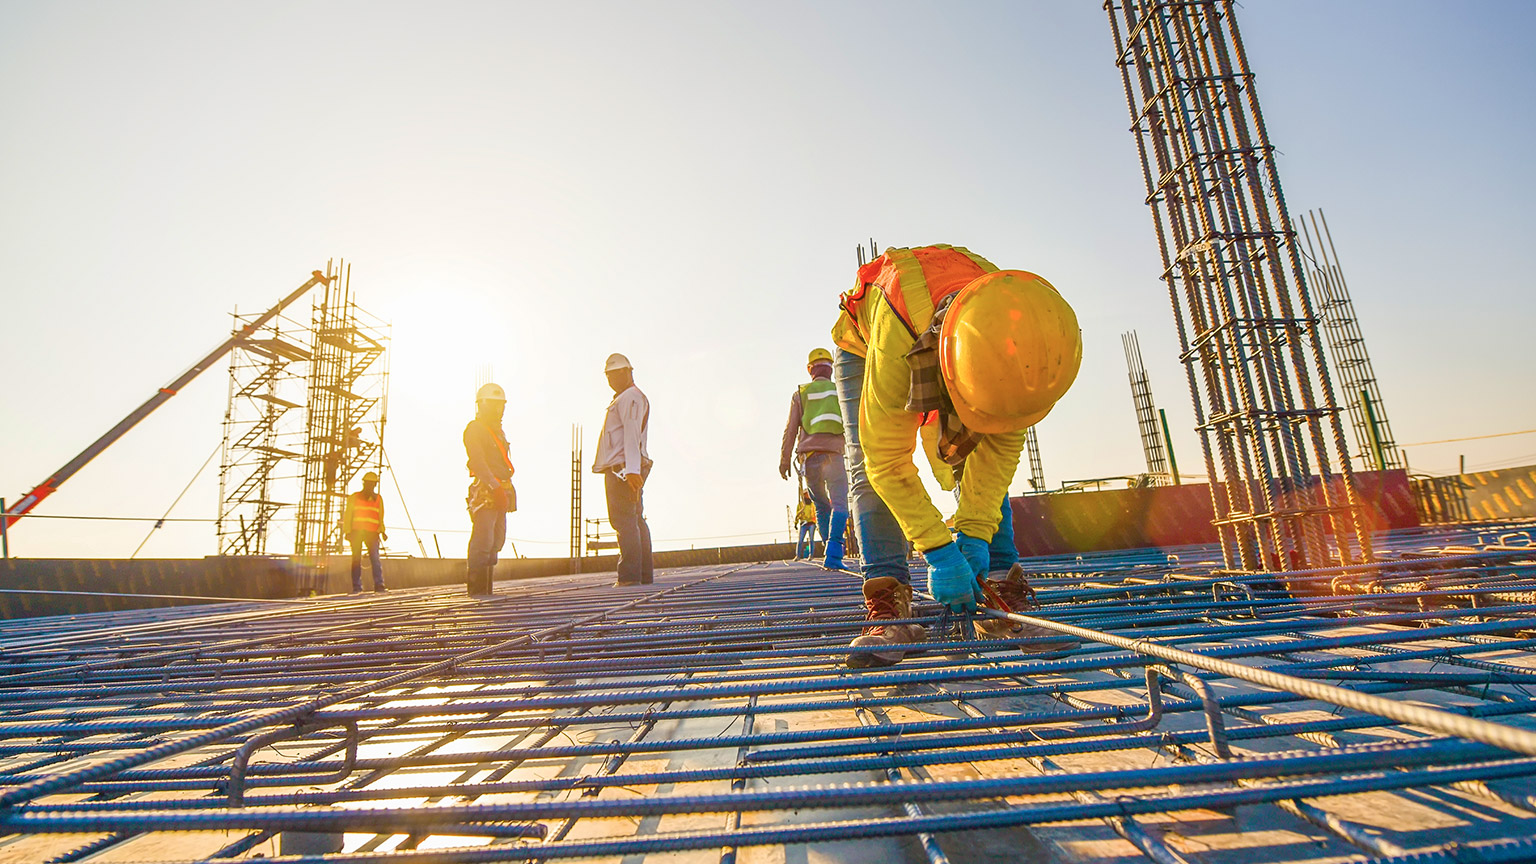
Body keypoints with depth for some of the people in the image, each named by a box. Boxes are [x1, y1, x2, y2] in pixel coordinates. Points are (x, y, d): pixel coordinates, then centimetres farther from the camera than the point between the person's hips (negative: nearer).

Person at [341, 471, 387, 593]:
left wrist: (382, 531, 6)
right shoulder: (354, 497, 12)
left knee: (375, 558, -11)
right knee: (356, 559, -3)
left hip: (372, 532, 1)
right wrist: (347, 531, -2)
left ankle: (379, 585, -11)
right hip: (356, 531, 0)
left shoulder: (378, 498, 18)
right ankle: (357, 587, 1)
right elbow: (347, 515, 9)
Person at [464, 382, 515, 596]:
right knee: (483, 541, -11)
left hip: (500, 493, 9)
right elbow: (478, 462, -15)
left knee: (497, 541, 8)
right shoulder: (474, 429, -3)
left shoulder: (498, 431, 23)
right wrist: (495, 487, -23)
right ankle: (476, 588, -5)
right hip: (484, 493, -9)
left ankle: (486, 587, 14)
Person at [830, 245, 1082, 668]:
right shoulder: (896, 342, -49)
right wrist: (938, 550, -38)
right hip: (864, 347, -3)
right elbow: (888, 461, -39)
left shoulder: (1017, 335, -35)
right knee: (870, 471, -20)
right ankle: (888, 601, -20)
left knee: (980, 465, -11)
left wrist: (975, 533, -28)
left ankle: (1002, 592, -6)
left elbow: (1002, 443, -22)